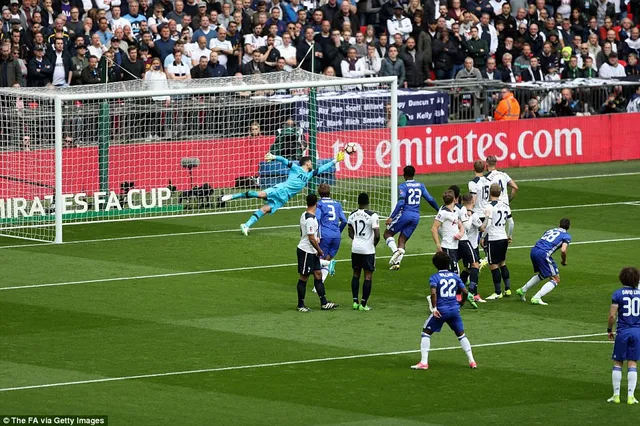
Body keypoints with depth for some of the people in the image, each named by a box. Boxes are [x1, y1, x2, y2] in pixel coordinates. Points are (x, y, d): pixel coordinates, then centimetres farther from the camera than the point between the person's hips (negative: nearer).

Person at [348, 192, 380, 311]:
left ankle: (355, 302, 15)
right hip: (368, 250, -5)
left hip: (355, 248, 5)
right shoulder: (372, 215, -13)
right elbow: (377, 235, -15)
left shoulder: (352, 215, 4)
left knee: (356, 274, 17)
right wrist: (374, 244, 3)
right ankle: (363, 304, 1)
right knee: (368, 276, 3)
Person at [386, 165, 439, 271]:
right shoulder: (420, 186, 9)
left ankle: (395, 250, -18)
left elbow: (401, 203, -17)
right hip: (416, 216, 5)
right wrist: (438, 210, 26)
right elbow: (430, 199, 10)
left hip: (405, 214, -5)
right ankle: (397, 262, -2)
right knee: (403, 239, 12)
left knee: (388, 233, 9)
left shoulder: (403, 186, -6)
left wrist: (391, 217, -17)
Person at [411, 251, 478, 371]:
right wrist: (462, 302, 24)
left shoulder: (434, 277, -5)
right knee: (461, 335, 19)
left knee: (426, 333, 9)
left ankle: (424, 362, 2)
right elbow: (465, 292, 5)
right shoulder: (455, 276, 7)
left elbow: (433, 293, -22)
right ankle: (472, 361, 17)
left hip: (440, 311, -4)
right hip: (454, 309, 4)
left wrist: (434, 308, -17)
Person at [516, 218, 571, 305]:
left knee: (542, 275, 32)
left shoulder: (550, 230, 26)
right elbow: (563, 250, -8)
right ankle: (536, 298, -13)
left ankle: (522, 290, 31)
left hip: (533, 250, 7)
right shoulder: (566, 236, 8)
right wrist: (564, 261, 11)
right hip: (544, 254, -7)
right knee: (556, 280, 2)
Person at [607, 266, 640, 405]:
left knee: (617, 363, 8)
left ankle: (616, 395, 8)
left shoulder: (618, 294, -6)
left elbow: (612, 315, -9)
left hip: (622, 331, -2)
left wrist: (609, 330, 6)